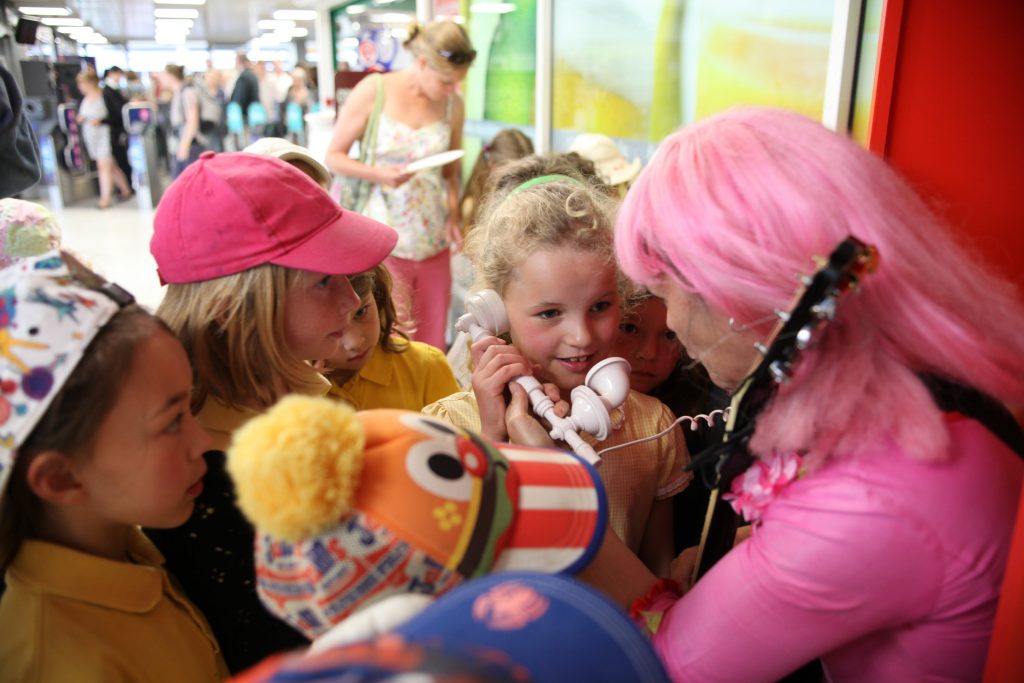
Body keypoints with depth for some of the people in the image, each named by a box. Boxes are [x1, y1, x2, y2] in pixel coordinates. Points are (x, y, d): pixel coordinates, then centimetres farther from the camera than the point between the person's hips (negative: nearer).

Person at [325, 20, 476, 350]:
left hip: (434, 240, 4)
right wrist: (379, 174, -17)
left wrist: (453, 215, -2)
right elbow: (334, 156, 0)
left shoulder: (453, 103, 4)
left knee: (432, 345, 7)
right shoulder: (373, 91, -5)